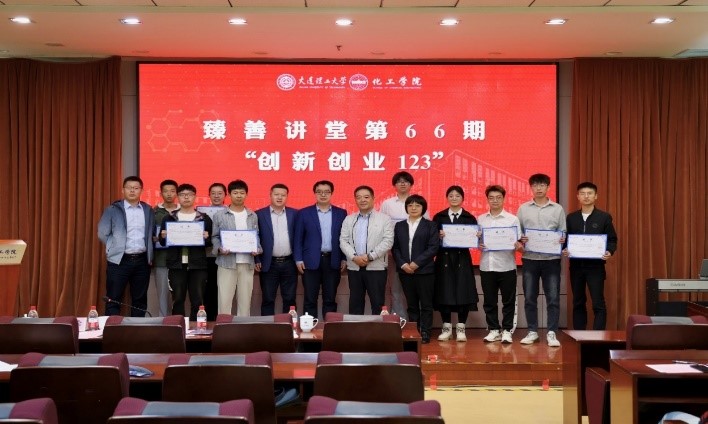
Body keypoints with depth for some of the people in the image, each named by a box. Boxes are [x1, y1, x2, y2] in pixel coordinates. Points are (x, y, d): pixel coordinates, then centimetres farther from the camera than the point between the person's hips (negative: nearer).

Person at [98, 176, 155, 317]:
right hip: (119, 260, -3)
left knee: (140, 299, 8)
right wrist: (115, 248, 0)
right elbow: (102, 234, 2)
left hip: (142, 261, 3)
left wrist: (148, 250, 3)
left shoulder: (148, 210, 9)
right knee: (114, 299, 0)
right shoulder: (113, 210, 0)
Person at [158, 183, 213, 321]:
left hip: (198, 264, -1)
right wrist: (163, 237, -10)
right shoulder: (169, 218, 11)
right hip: (177, 264, 1)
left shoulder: (204, 218, 8)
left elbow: (211, 241, 8)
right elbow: (162, 242, 11)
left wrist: (207, 238, -13)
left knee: (198, 300, 0)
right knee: (177, 300, 4)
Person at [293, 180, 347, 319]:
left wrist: (344, 259, 2)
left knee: (330, 299, 6)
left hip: (333, 261, 1)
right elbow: (298, 238, 2)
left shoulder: (341, 213, 8)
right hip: (311, 261, -1)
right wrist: (298, 259, -5)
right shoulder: (304, 213, 4)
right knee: (310, 299, 2)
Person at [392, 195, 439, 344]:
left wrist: (417, 263, -14)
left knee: (426, 304, 1)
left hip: (424, 270, -3)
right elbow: (395, 248, 8)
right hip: (405, 270, 3)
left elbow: (433, 247, -6)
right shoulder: (399, 226, 12)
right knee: (411, 304, 8)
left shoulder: (430, 225, 3)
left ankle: (425, 333, 6)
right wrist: (402, 264, -8)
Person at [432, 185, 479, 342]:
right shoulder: (439, 217, 7)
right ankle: (446, 327, 13)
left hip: (462, 259, 0)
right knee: (444, 293, 1)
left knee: (463, 293, -2)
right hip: (444, 259, 0)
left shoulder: (469, 218, 6)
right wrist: (438, 236, -18)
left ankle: (461, 328, 9)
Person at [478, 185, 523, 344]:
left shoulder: (513, 219, 2)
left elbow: (519, 243, 0)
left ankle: (507, 330, 14)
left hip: (506, 266, -2)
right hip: (486, 266, 2)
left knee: (508, 301, 4)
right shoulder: (480, 220, 9)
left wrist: (518, 246, -21)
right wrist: (477, 245, -9)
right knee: (489, 301, 8)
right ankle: (493, 330, 19)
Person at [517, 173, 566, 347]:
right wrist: (520, 239, -12)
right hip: (530, 258, 1)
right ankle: (532, 332, 17)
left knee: (553, 298, -1)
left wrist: (562, 240, -14)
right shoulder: (523, 208, 7)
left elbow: (563, 233, 7)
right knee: (529, 298, 6)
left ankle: (551, 333, 7)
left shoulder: (557, 209, 6)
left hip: (552, 259, -1)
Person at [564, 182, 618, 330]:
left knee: (598, 303, -5)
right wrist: (564, 249, -11)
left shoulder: (604, 217, 1)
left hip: (595, 265, -3)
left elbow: (612, 240, 1)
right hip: (576, 265, 3)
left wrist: (609, 252, -18)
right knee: (578, 302, 10)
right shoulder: (571, 217, 8)